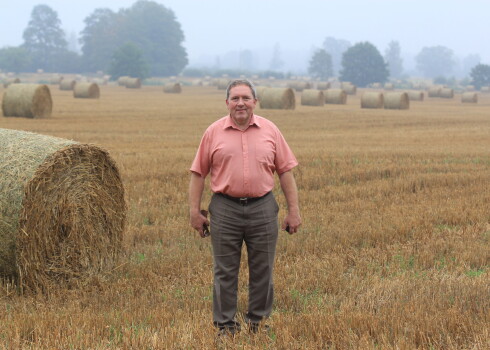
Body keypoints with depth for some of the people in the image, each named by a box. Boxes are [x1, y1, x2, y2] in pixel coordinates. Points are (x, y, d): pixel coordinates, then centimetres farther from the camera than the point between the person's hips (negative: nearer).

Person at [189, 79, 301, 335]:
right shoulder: (213, 132, 1)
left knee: (262, 270, 7)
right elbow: (198, 173, 3)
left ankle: (258, 322, 19)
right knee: (225, 271, 4)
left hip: (263, 207, 1)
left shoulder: (270, 130, 4)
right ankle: (225, 325, 13)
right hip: (225, 208, -1)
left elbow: (285, 171, 5)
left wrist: (294, 210, 1)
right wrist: (194, 211, -2)